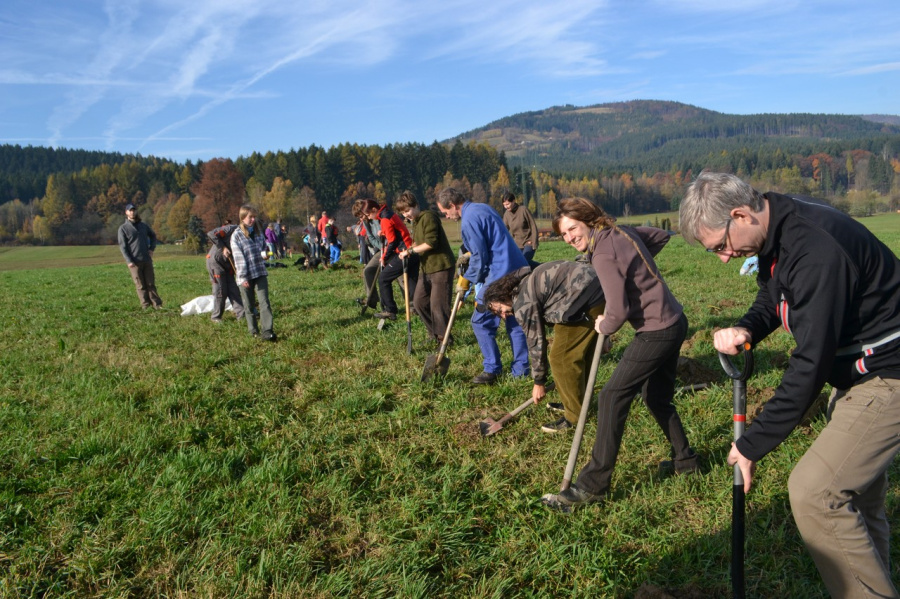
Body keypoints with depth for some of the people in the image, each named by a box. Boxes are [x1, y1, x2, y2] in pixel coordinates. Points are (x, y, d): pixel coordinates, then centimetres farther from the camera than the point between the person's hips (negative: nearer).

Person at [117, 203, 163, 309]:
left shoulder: (144, 225, 12)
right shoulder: (123, 228, 0)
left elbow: (153, 236, 26)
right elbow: (122, 246, -4)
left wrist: (151, 248, 9)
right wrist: (129, 261, -13)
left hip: (147, 260, 3)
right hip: (134, 262, -3)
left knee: (151, 283, 4)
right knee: (140, 285, -1)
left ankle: (157, 304, 4)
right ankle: (146, 306, 2)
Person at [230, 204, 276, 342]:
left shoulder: (258, 232, 9)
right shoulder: (236, 235, -7)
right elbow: (238, 258, -11)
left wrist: (264, 253, -2)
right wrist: (243, 277, -16)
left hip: (260, 273, 4)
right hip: (245, 276, -3)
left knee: (264, 302, -7)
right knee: (249, 305, 8)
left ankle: (267, 331, -11)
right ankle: (254, 331, 19)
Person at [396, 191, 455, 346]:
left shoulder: (428, 217, -14)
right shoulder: (416, 221, 15)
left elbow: (431, 243, -23)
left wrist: (410, 250, -17)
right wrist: (410, 250, 2)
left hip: (441, 266, -10)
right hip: (426, 268, 10)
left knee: (437, 305, -7)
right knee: (419, 301, 11)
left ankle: (443, 338, 8)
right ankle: (434, 334, 24)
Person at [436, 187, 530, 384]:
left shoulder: (469, 220, -13)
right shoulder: (483, 208, 17)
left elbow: (479, 256, -14)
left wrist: (467, 278, 1)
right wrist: (469, 257, 20)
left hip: (499, 275, -10)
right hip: (519, 270, 10)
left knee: (481, 321, 1)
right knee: (515, 322, 14)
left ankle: (492, 370, 6)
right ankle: (521, 371, 19)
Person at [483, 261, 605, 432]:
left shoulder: (523, 303, -10)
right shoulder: (526, 284, 18)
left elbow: (536, 343, -4)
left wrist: (539, 382, 7)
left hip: (584, 298, -11)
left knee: (561, 357, -4)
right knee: (581, 351, 21)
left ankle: (575, 416, 5)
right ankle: (579, 401, 35)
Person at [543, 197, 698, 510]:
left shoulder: (604, 255, -21)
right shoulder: (622, 231, 6)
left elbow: (619, 312, -24)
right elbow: (661, 236, 23)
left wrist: (604, 327, -3)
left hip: (657, 332, -10)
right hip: (674, 322, 10)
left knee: (612, 397, -9)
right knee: (657, 398, 22)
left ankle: (593, 484, -5)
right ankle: (684, 460, 37)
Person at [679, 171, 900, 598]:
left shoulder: (816, 251, -30)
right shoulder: (776, 233, 0)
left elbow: (811, 363, -29)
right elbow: (772, 298, 14)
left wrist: (754, 444, -21)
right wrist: (745, 329, -11)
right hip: (860, 371, 10)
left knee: (813, 492, -15)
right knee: (856, 495, 18)